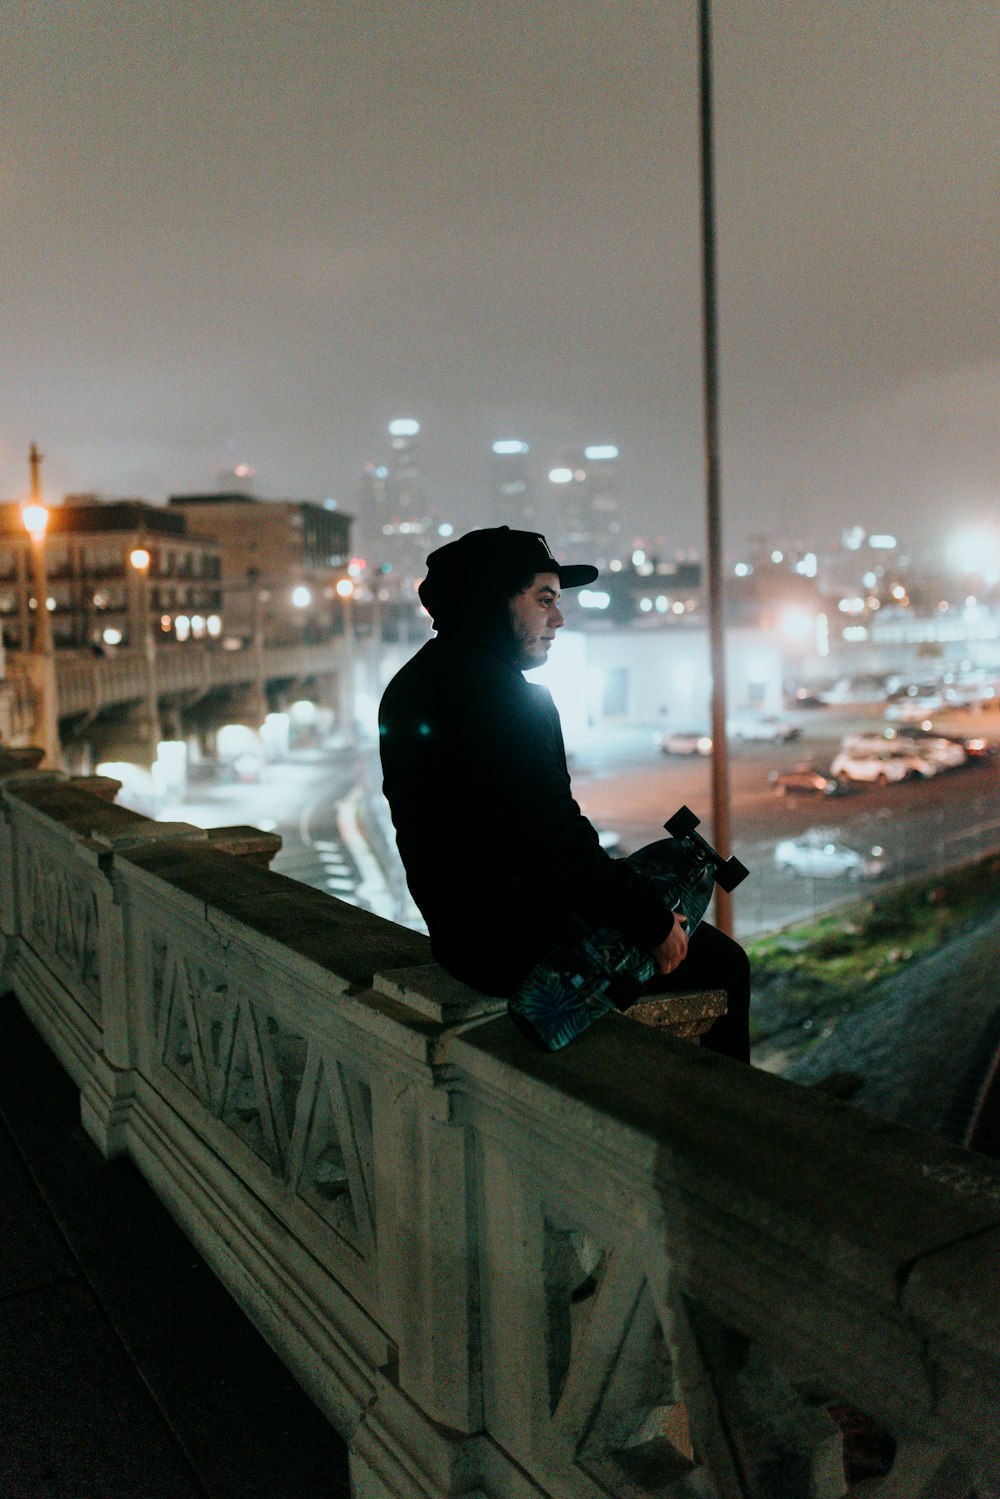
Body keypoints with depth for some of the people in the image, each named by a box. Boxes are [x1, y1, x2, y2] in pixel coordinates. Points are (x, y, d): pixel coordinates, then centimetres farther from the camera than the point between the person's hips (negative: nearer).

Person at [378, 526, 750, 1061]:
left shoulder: (415, 683, 9)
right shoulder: (504, 698, -22)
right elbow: (556, 845, -26)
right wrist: (652, 922, -13)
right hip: (522, 948, -10)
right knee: (722, 962, 4)